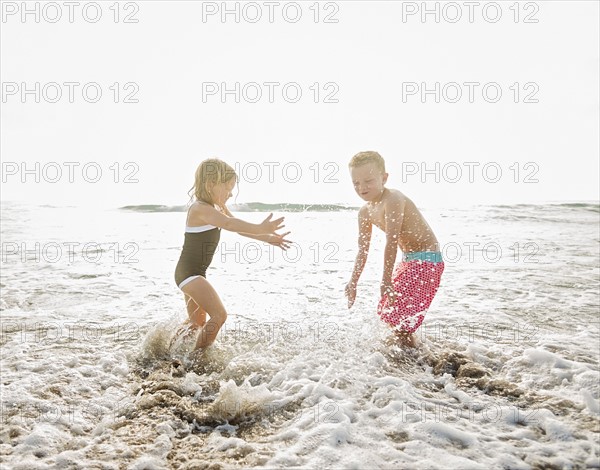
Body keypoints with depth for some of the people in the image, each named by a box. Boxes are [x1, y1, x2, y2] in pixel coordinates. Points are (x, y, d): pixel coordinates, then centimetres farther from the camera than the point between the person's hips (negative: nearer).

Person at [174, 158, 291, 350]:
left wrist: (268, 238, 5)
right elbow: (229, 224, -37)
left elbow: (238, 227, 12)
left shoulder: (214, 209, 10)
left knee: (198, 324, 22)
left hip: (193, 274, 10)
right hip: (189, 273, -10)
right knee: (219, 315, -18)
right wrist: (259, 228, -46)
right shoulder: (200, 208, -20)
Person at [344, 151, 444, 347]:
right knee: (385, 309, 16)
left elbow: (391, 242, -28)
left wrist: (386, 280, -28)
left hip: (426, 259, -9)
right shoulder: (365, 212, 3)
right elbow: (363, 250, 7)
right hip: (408, 260, 9)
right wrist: (353, 282, 5)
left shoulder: (393, 200, -24)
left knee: (399, 312, -12)